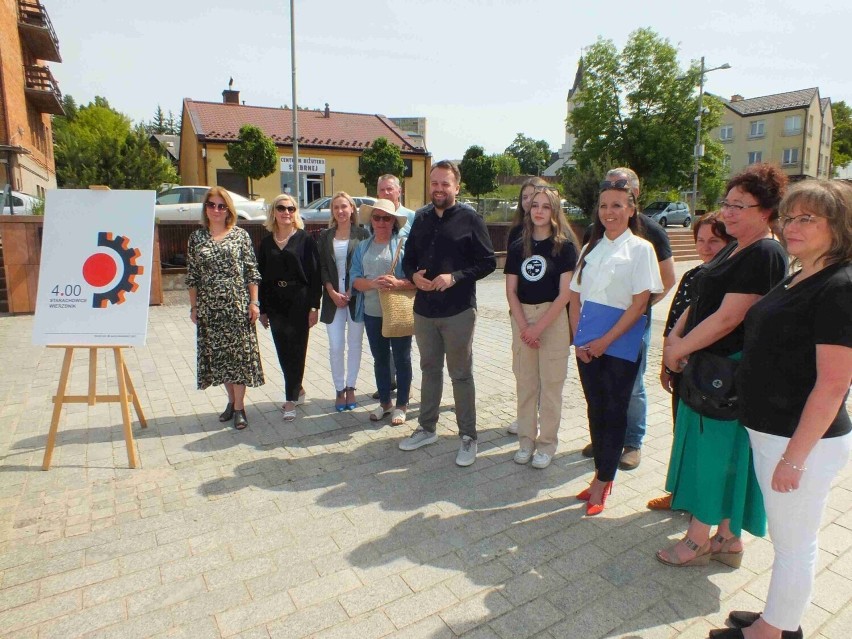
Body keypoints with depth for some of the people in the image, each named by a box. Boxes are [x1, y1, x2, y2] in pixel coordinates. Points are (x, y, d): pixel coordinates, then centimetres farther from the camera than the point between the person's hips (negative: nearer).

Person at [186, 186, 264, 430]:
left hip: (237, 304, -2)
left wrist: (254, 302, -6)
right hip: (209, 307, 3)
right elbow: (192, 276, 8)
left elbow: (252, 272, 0)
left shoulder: (240, 235, 1)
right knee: (217, 354, 9)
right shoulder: (196, 237, 7)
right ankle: (232, 400, 27)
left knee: (239, 353, 0)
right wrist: (193, 307, 5)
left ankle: (239, 407, 11)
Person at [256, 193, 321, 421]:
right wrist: (263, 309, 7)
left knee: (295, 351, -1)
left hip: (299, 302, -4)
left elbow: (315, 275, -6)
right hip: (275, 304, 4)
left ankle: (291, 400, 5)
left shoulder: (305, 240, -3)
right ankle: (296, 388, 32)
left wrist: (314, 306, -11)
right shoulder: (267, 242, 8)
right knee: (283, 351, 11)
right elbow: (262, 277, 9)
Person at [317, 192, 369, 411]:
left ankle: (350, 388, 18)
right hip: (333, 297, 2)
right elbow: (322, 268, 5)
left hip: (356, 297, -2)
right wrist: (332, 292, -7)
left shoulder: (362, 234, 1)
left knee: (355, 344, 6)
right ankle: (339, 390, 13)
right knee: (335, 346, 0)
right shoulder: (325, 236, 8)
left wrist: (350, 292, -10)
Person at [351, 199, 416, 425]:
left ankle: (401, 405, 22)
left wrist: (398, 283, -27)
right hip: (372, 313, 4)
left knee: (401, 359, 7)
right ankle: (384, 402, 30)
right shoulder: (362, 247, 9)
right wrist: (374, 283, -19)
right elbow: (355, 279, 0)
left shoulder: (403, 244, -5)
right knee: (380, 359, 15)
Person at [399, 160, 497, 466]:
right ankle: (427, 427, 32)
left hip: (458, 311, -5)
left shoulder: (469, 219, -5)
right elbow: (408, 258, 15)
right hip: (424, 309, 5)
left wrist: (455, 277, -19)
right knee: (430, 369, 17)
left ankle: (468, 436, 18)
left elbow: (488, 262, -7)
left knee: (461, 374, 5)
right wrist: (413, 275, -7)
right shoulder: (421, 218, 10)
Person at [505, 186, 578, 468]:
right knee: (525, 383, 9)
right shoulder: (518, 246, 6)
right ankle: (526, 439, 24)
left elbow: (565, 294, -9)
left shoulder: (564, 246, -4)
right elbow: (511, 291, 3)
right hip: (522, 319, 3)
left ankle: (547, 443, 18)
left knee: (550, 384, 3)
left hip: (554, 319, -3)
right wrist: (523, 326, -8)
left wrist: (538, 327, -14)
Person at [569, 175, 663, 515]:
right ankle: (602, 476, 25)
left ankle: (602, 481, 16)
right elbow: (575, 297, 8)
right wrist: (579, 339, -5)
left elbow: (639, 304, -10)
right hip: (587, 346, 5)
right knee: (595, 410, 11)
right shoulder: (591, 248, 11)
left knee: (613, 413, 4)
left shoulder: (640, 248, -3)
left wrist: (606, 341, -14)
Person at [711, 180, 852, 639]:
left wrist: (794, 456, -20)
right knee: (791, 537, 23)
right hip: (773, 431, 9)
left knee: (793, 543, 9)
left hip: (804, 439, -9)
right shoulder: (797, 280, 9)